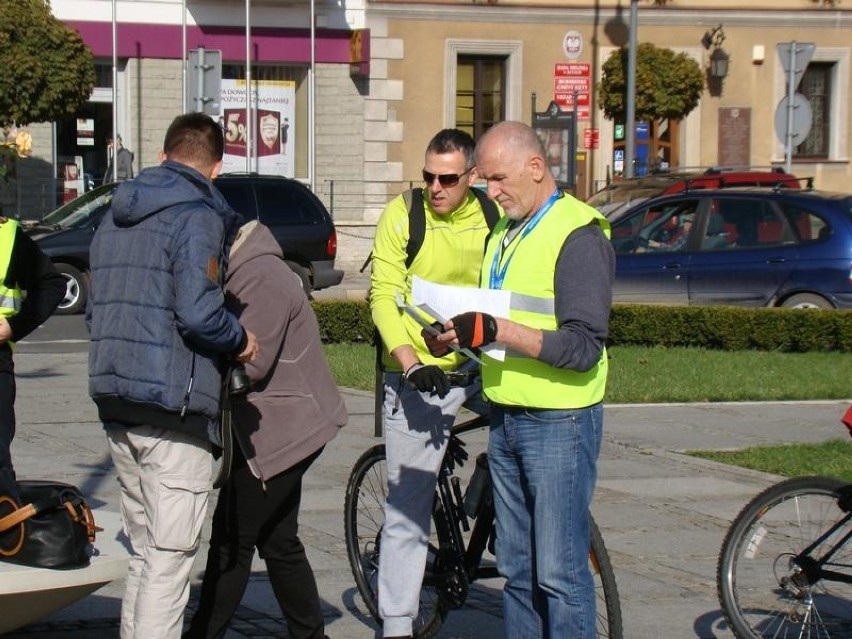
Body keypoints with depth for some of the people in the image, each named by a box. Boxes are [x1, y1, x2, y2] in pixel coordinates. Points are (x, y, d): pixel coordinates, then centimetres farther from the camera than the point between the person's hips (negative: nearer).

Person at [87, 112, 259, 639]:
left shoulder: (115, 217, 16)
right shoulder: (197, 217, -10)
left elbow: (95, 311, 20)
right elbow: (198, 314, -20)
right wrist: (240, 340, -3)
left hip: (116, 405, 8)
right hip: (173, 406, -8)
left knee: (145, 553, 16)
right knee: (170, 558, -5)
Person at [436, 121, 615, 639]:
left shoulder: (578, 236, -12)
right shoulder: (505, 232, 16)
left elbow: (583, 347, -19)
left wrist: (496, 331, -25)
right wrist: (460, 332, 1)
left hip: (559, 424, -8)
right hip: (507, 418, 8)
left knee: (559, 572, -7)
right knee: (517, 569, 11)